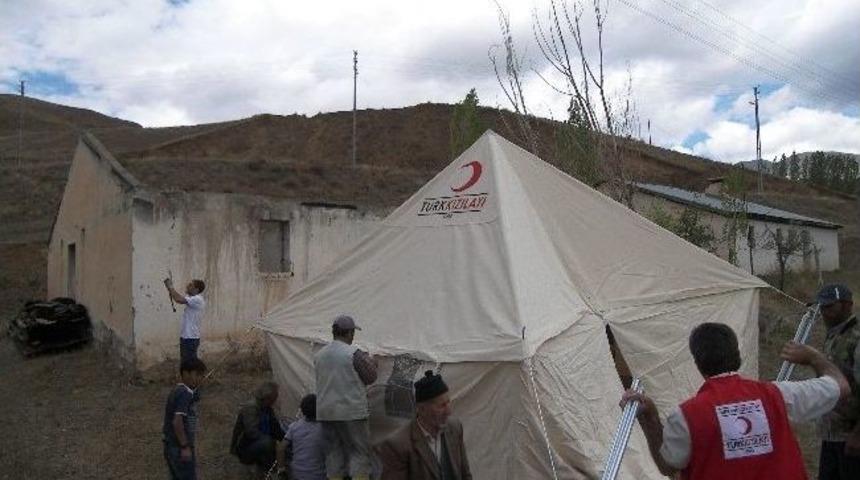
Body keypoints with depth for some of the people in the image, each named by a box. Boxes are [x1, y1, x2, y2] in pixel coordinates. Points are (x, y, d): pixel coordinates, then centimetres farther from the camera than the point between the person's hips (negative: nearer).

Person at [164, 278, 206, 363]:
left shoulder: (197, 299, -20)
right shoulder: (191, 298, 12)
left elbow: (179, 299, -28)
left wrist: (170, 286, -15)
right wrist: (169, 288, 2)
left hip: (191, 338, -10)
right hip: (185, 337, 10)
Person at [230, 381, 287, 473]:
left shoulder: (268, 409, 0)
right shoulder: (249, 409, -24)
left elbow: (276, 429, 5)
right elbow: (252, 432, -33)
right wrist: (273, 442, -34)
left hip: (258, 444, 8)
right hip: (245, 449, -8)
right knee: (267, 442, -32)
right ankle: (268, 470, -10)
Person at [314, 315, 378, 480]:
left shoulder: (318, 355, 6)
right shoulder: (354, 353, -12)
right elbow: (370, 377, -6)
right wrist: (370, 361, 14)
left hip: (325, 413, 6)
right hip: (351, 412, -6)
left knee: (333, 454, 12)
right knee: (360, 453, 2)